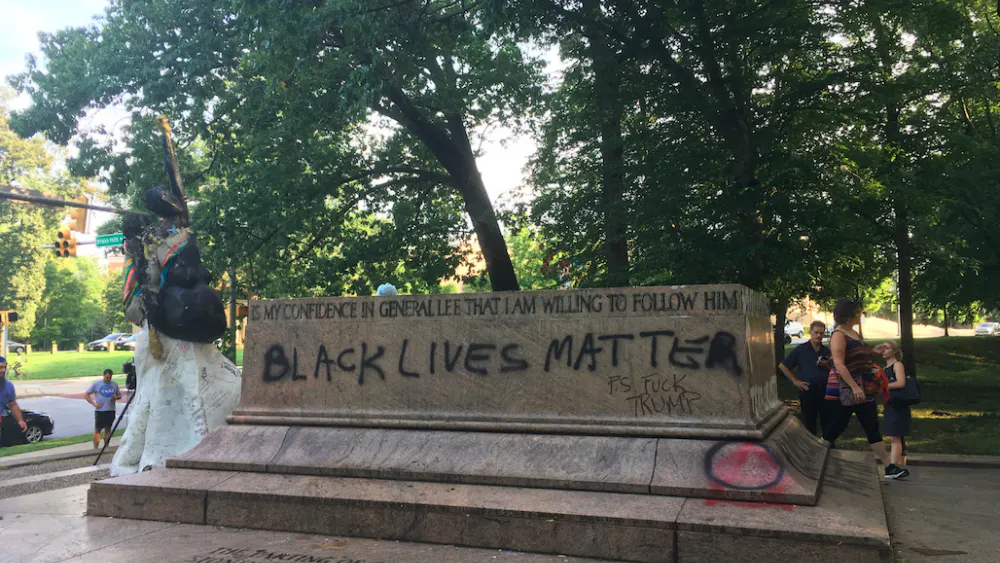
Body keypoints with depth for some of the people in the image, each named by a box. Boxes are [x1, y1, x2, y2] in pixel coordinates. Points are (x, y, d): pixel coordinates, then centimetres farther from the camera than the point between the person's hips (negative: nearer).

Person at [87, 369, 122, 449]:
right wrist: (93, 403, -11)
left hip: (111, 411, 3)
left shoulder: (114, 385, 9)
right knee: (97, 429, -3)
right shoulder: (96, 384, 0)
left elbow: (119, 395, 18)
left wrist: (116, 397, -7)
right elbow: (87, 394, 2)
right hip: (100, 410, -3)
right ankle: (95, 448, -1)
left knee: (108, 429, 9)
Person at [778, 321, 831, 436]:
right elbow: (782, 366, 1)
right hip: (808, 391, -3)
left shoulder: (827, 351, 8)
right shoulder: (801, 349, -2)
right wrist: (795, 381, -3)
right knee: (809, 425, 6)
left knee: (827, 423, 9)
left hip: (825, 391, 3)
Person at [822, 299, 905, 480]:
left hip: (862, 390, 8)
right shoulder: (839, 335, -13)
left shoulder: (854, 333, 15)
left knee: (872, 428, 7)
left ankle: (888, 468, 8)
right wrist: (854, 387, -29)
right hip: (844, 392, -8)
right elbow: (839, 364, -23)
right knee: (834, 429, -2)